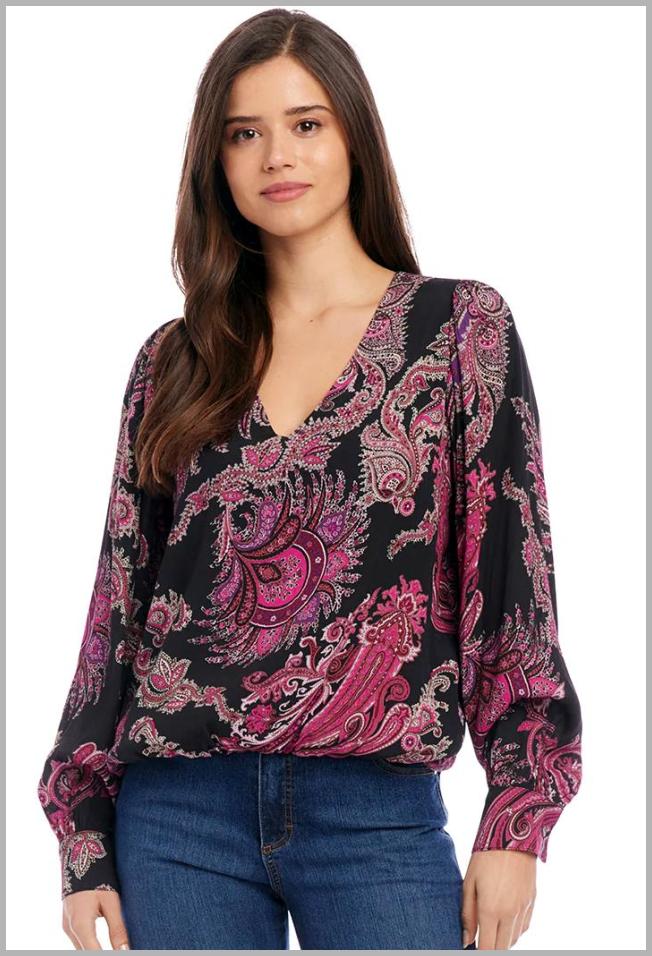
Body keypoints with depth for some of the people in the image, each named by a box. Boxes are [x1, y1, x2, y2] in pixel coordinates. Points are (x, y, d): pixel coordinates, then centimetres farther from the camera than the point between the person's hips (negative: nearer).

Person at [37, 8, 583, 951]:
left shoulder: (461, 326, 3)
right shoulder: (174, 362, 10)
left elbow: (511, 574, 0)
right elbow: (121, 599, 11)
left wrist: (515, 823, -6)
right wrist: (84, 840, 8)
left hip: (378, 813, -2)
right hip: (180, 811, 2)